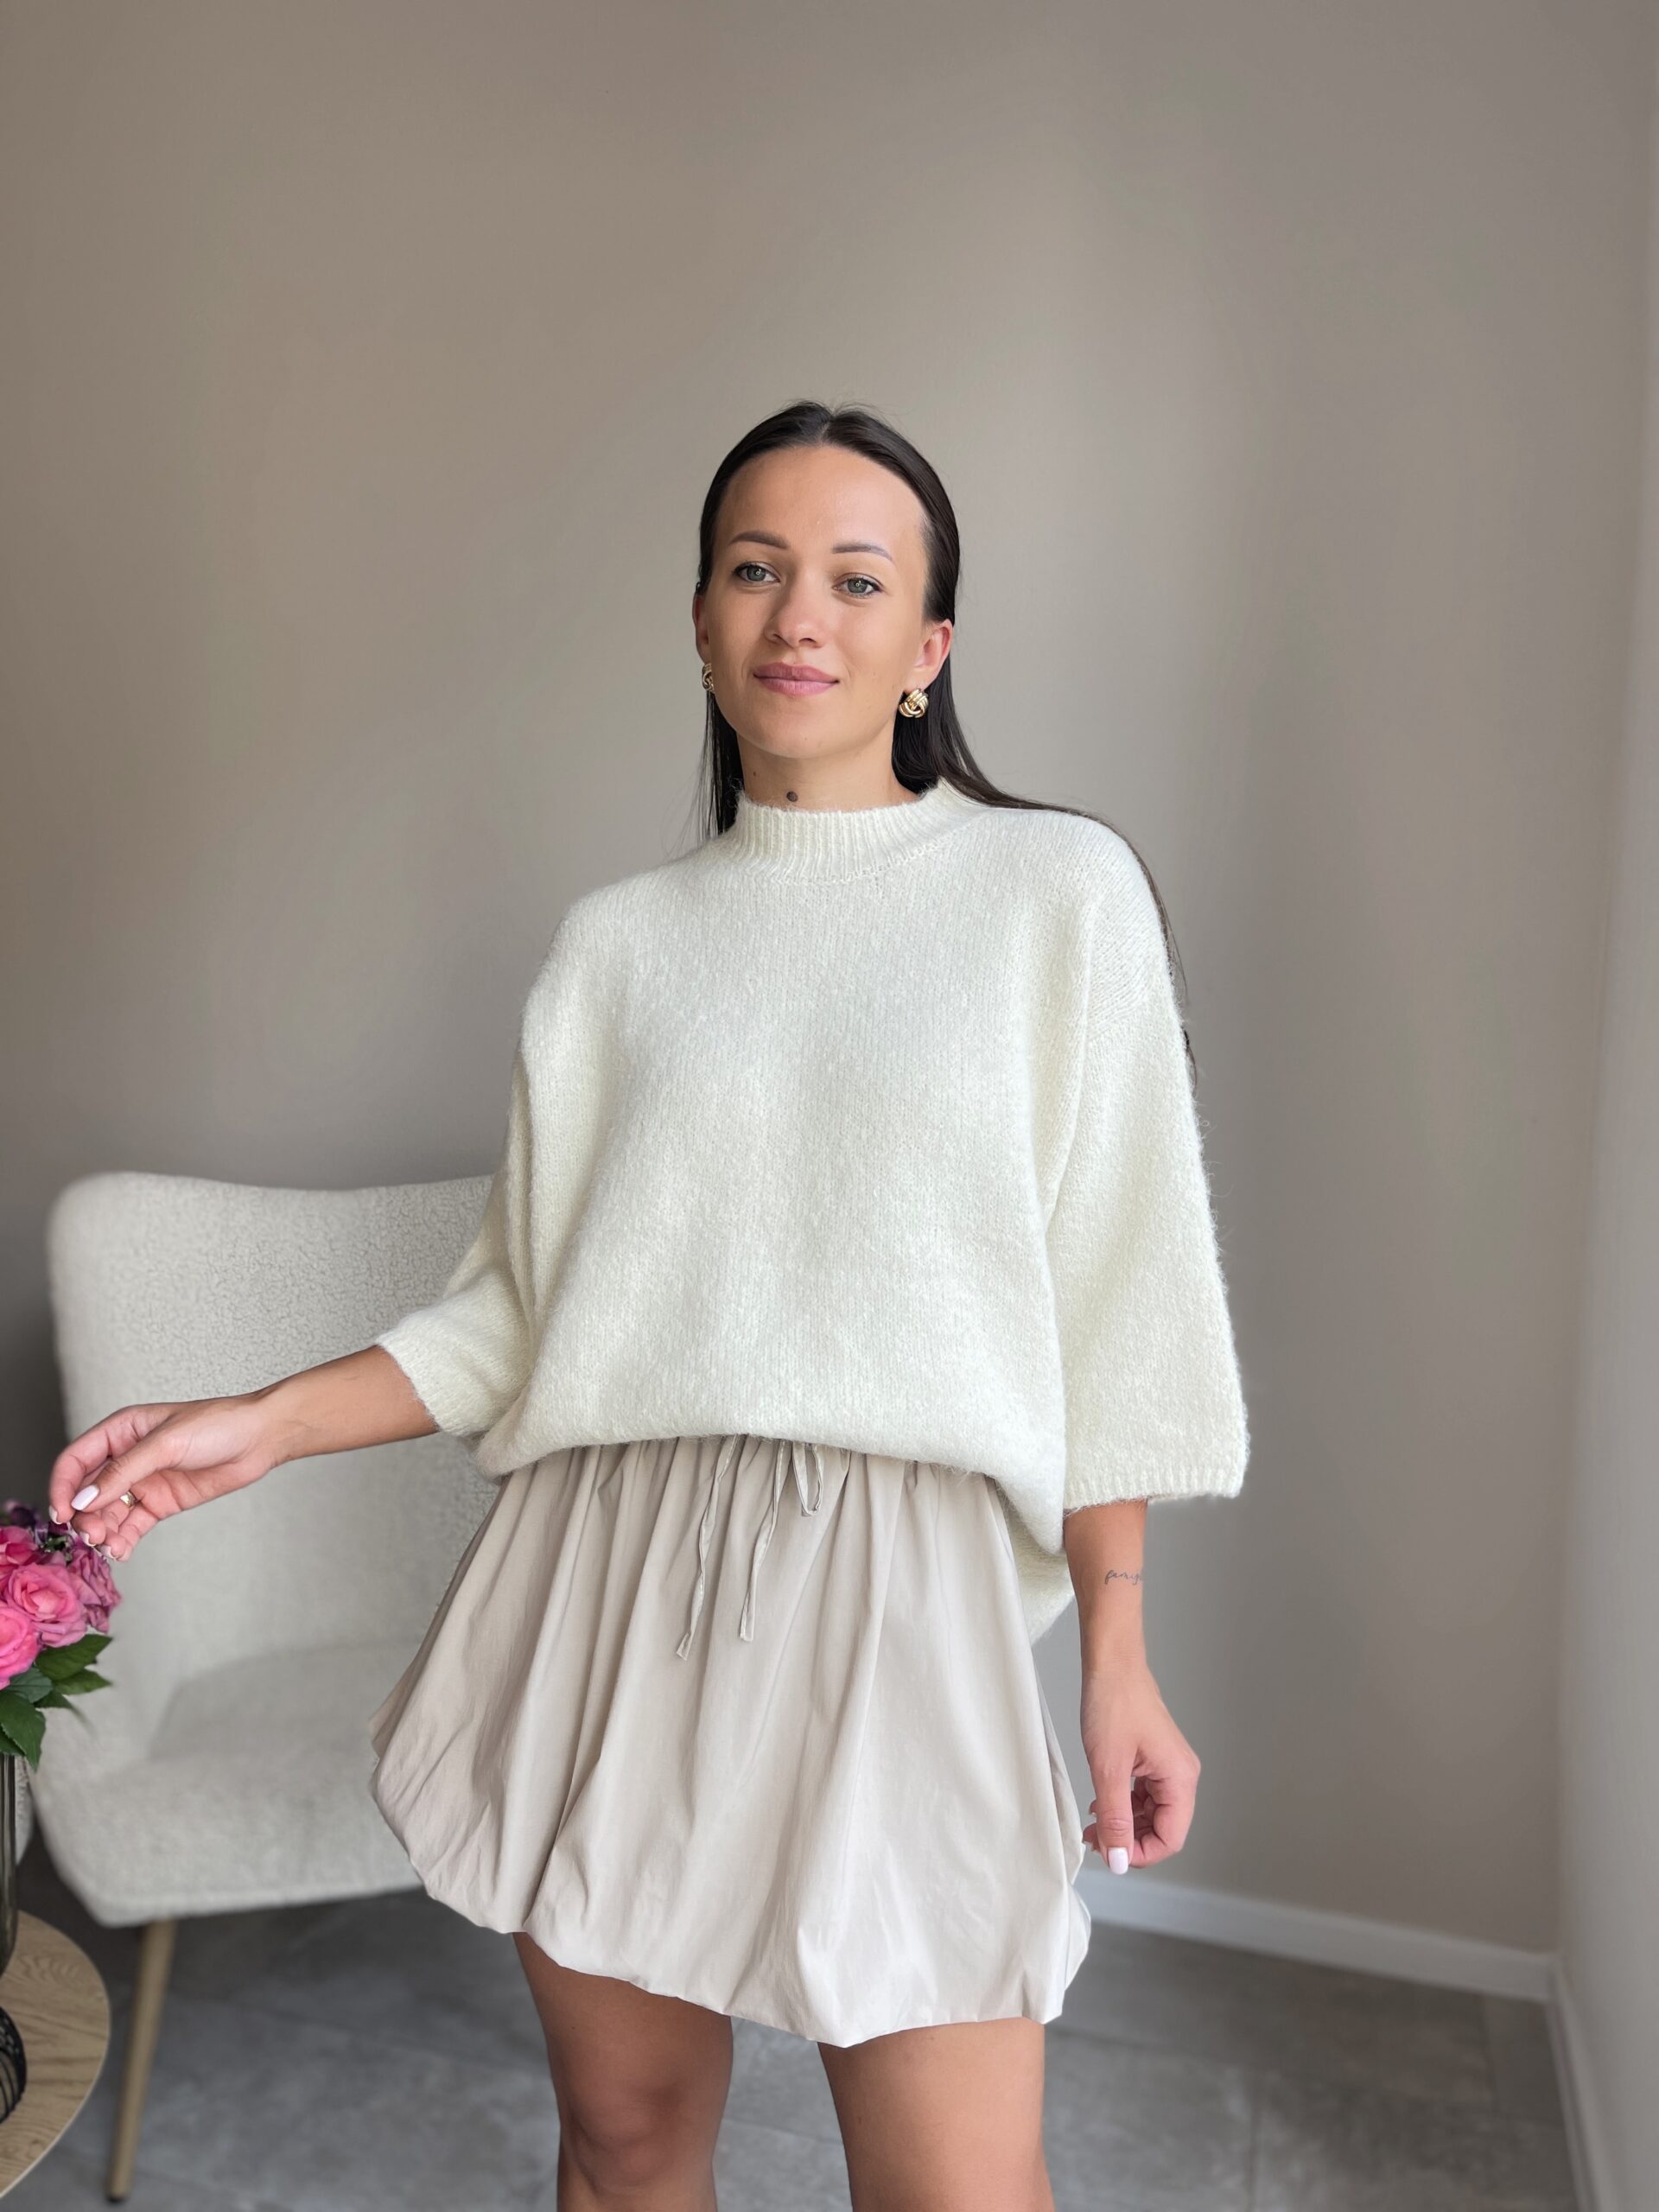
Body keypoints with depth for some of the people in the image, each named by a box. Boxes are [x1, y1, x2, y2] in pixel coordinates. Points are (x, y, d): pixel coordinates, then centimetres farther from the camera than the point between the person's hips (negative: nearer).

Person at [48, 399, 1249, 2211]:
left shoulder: (1060, 891, 1)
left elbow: (1107, 1308, 0)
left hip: (897, 1577, -2)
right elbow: (521, 1308, 10)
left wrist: (1117, 1650, -1)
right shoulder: (618, 941, 9)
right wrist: (259, 1426, 1)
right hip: (613, 1569, 3)